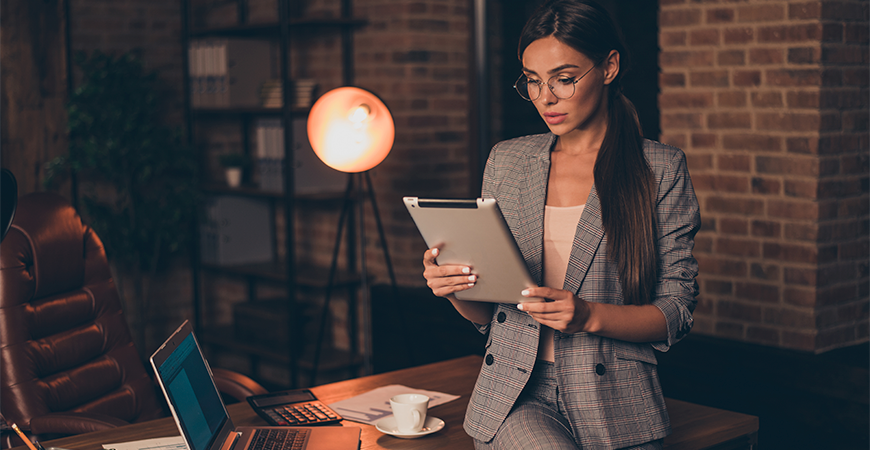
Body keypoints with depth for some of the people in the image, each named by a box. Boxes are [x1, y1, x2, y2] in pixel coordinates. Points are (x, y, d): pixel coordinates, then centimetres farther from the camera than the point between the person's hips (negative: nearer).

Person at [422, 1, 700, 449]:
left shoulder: (662, 170, 1)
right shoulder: (506, 161, 9)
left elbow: (676, 313, -1)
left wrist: (590, 316, -17)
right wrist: (455, 289, -9)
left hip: (616, 408, -1)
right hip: (516, 394, 1)